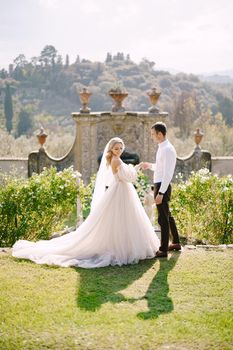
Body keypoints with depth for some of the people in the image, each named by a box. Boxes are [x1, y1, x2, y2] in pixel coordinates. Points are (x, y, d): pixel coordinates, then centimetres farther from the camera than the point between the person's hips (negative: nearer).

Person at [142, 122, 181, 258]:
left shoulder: (168, 150, -18)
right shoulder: (162, 148, 12)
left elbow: (167, 173, -22)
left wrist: (161, 193, -24)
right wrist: (150, 166, 14)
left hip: (162, 187, -10)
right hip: (160, 185, 10)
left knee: (163, 218, -4)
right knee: (167, 216, 21)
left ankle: (163, 250, 2)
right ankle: (176, 243, 35)